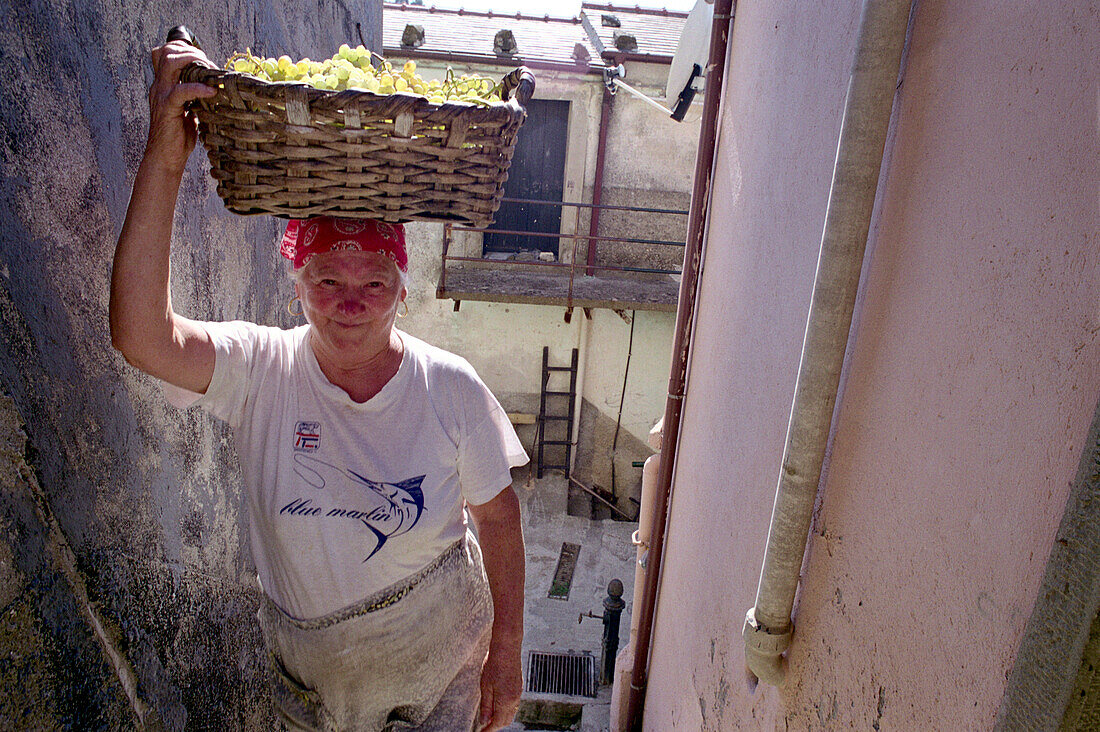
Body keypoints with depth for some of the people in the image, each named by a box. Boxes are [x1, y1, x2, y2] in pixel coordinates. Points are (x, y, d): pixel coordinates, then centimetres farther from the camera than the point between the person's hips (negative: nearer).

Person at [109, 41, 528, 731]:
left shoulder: (450, 386, -20)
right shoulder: (262, 370, -18)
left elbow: (497, 514, -11)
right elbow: (141, 334, -36)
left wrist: (507, 652, -6)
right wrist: (164, 162, -42)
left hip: (439, 650, -1)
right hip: (312, 663, 2)